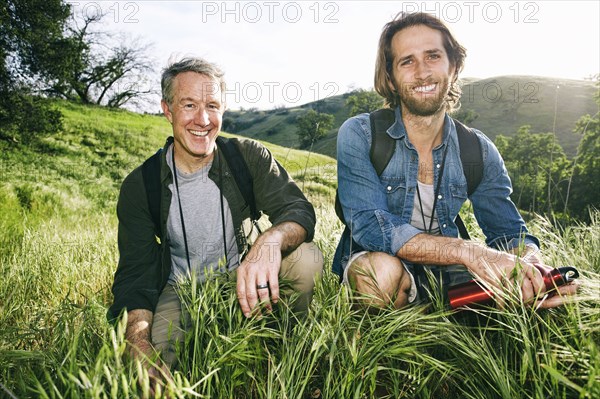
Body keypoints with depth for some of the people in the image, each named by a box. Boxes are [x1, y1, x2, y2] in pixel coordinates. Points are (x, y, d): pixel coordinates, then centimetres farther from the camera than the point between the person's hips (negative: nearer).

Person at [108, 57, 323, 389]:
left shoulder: (249, 157, -10)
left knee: (307, 258, -24)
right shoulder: (140, 186, -10)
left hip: (244, 279, 1)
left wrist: (270, 241, -46)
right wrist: (140, 344, -32)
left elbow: (300, 211, -19)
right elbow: (134, 275, -11)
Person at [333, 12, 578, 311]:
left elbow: (510, 232, 0)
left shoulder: (479, 151, -2)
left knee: (520, 283, -19)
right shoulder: (359, 135, -14)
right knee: (383, 271, -37)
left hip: (442, 269, 4)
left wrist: (531, 263, -26)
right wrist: (468, 251, -34)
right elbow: (369, 225, -25)